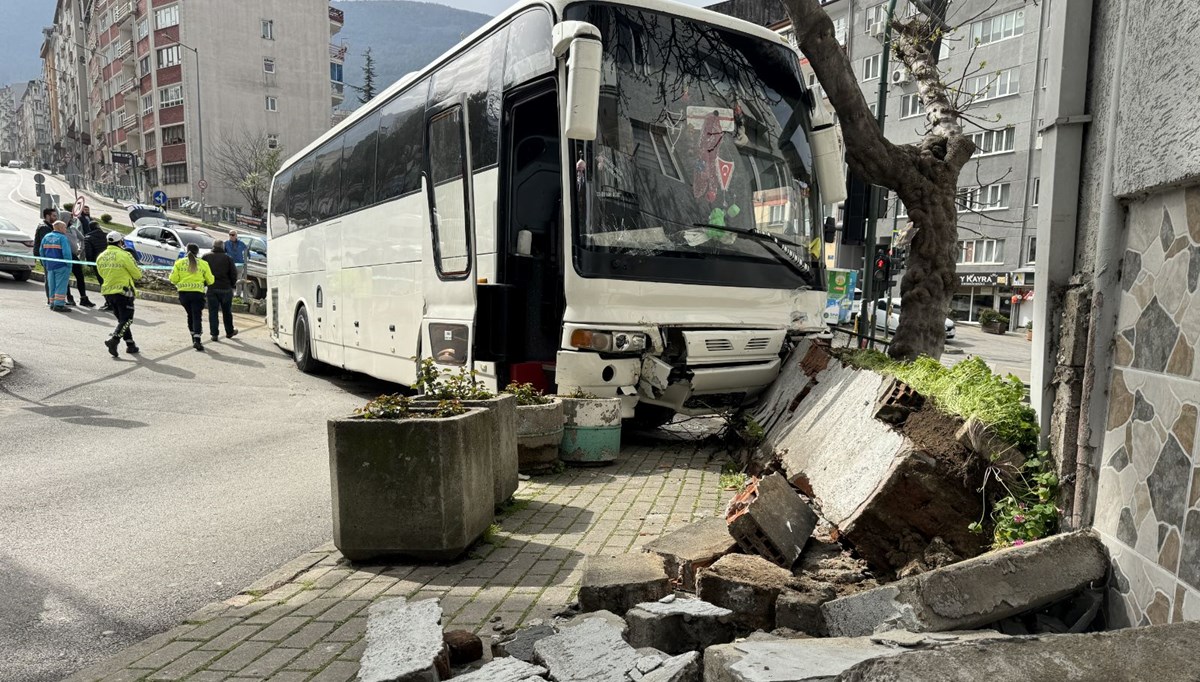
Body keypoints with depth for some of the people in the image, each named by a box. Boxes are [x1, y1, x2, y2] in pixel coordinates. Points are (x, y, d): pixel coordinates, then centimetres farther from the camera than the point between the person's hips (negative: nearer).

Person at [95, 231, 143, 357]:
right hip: (123, 291, -7)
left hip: (107, 292, 7)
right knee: (126, 319, -3)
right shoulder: (124, 255, -13)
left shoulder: (100, 257, 7)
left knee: (122, 319, 16)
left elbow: (102, 274, 16)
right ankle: (114, 339, -23)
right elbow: (137, 274, -7)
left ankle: (130, 344, 18)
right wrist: (129, 275, 14)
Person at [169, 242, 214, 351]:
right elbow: (210, 280, 4)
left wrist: (179, 283, 19)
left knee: (190, 315, 19)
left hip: (183, 292, 2)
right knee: (197, 316, -4)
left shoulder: (179, 262, 4)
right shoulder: (203, 264, 1)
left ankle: (194, 338, 25)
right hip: (197, 292, -2)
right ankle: (197, 340, -18)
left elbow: (173, 279, -1)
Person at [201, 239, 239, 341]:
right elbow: (234, 274, -5)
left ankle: (214, 334, 3)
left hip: (211, 288, 1)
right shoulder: (228, 258, -5)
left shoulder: (206, 257, -1)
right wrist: (232, 285, 11)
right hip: (225, 288, -1)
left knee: (213, 311, 5)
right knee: (227, 311, 12)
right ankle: (229, 332, 23)